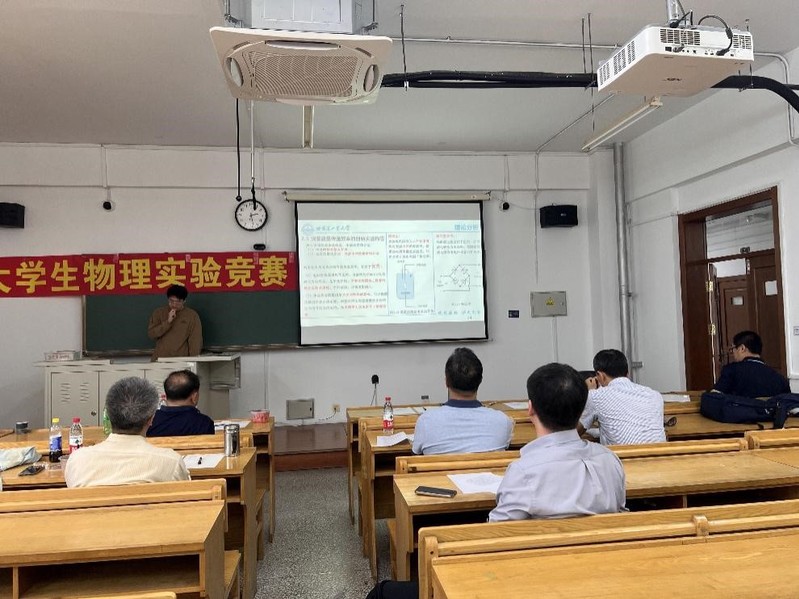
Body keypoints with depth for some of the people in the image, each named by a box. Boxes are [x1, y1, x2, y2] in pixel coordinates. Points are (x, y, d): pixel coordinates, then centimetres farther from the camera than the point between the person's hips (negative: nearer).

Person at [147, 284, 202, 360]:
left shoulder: (192, 315, 1)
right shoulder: (158, 312, 7)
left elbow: (195, 341, -1)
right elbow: (151, 334, -1)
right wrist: (168, 322, -11)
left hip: (181, 360, -2)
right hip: (160, 360, 2)